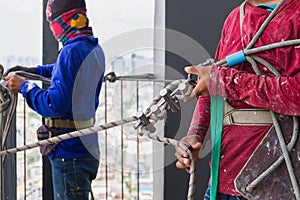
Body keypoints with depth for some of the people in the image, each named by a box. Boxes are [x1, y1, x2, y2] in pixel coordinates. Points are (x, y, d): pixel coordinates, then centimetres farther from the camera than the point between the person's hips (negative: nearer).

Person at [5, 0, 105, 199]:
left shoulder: (72, 52, -21)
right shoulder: (94, 49, 8)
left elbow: (55, 105, -25)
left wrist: (24, 86, -13)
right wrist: (35, 71, 27)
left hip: (69, 153, -9)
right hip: (88, 149, 9)